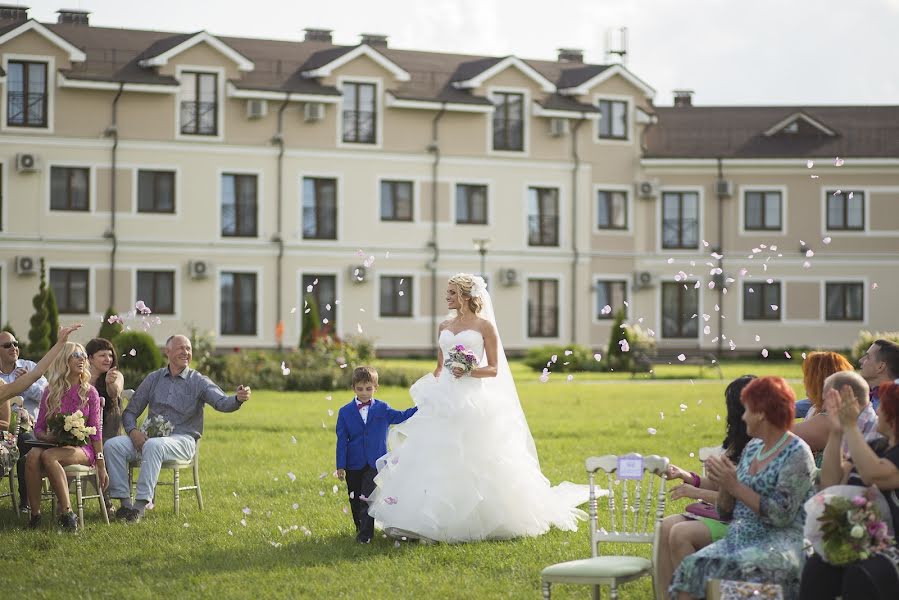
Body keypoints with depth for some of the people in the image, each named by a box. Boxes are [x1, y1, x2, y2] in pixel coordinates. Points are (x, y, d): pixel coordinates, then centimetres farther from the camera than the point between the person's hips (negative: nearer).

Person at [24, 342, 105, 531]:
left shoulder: (89, 393, 5)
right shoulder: (50, 392, 10)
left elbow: (96, 431, 3)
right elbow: (38, 428, 13)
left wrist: (101, 466, -2)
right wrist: (47, 437, -11)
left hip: (82, 448, -3)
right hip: (53, 444, 3)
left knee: (48, 456, -35)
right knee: (32, 455, -33)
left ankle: (67, 513, -38)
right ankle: (35, 514, -31)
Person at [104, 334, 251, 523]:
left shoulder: (199, 382, 3)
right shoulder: (153, 379, 13)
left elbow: (221, 402, -15)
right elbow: (130, 411, 16)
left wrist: (238, 399, -39)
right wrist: (133, 431, -7)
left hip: (182, 440, -4)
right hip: (151, 436, 4)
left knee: (153, 445, -37)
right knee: (112, 445, -20)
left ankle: (140, 505, -36)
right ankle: (124, 502, -21)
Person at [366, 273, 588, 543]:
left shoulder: (484, 326, -2)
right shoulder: (444, 327, 14)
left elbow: (493, 369, -3)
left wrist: (469, 371, -18)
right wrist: (429, 395, 11)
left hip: (473, 401, -5)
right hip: (445, 400, 5)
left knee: (472, 464, -5)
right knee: (436, 458, -1)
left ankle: (474, 522, 2)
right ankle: (431, 520, 3)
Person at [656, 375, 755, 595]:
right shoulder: (738, 443, 15)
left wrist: (697, 493, -16)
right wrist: (686, 476, 5)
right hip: (723, 513, 9)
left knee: (681, 534, -24)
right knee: (667, 525, -9)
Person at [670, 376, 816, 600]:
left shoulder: (797, 454, -5)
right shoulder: (752, 448, 17)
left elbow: (782, 515, -15)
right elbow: (726, 512, 20)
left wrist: (735, 486, -13)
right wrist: (724, 484, -1)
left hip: (781, 542, -7)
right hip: (740, 538, 7)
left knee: (730, 569, -34)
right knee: (692, 567, -20)